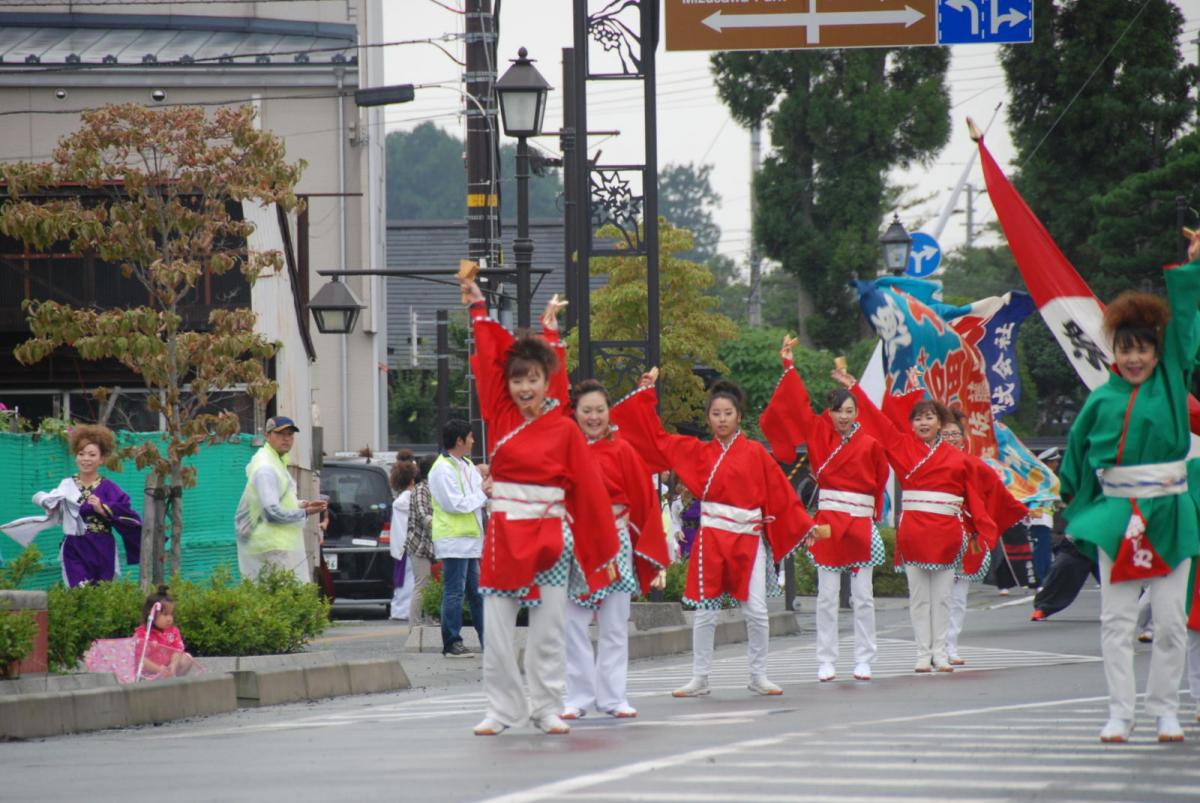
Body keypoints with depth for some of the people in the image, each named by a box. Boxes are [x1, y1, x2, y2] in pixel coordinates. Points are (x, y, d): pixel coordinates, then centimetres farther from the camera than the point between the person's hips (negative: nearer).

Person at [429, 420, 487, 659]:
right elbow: (455, 504, -19)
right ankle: (452, 644, -3)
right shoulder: (442, 469, -12)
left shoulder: (467, 466, 16)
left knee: (478, 593, 11)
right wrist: (482, 493, -10)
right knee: (454, 593, -6)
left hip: (472, 539, 9)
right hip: (454, 540, -9)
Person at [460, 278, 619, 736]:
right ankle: (502, 710, 8)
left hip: (550, 538, -2)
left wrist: (605, 548, -1)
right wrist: (478, 308, 6)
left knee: (547, 630, 2)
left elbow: (589, 490, 0)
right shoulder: (501, 417, 5)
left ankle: (547, 709, 11)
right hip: (505, 537, 2)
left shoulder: (564, 431, -2)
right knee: (497, 630, 1)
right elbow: (488, 359, 7)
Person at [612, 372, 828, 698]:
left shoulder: (755, 453, 2)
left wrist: (807, 526, 2)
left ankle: (758, 676, 9)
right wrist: (646, 394, 11)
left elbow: (781, 494, 3)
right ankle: (699, 679, 10)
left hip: (749, 541, -1)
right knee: (705, 611, 2)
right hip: (711, 540, 1)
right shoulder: (697, 452, 7)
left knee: (756, 610, -3)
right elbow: (657, 439, 11)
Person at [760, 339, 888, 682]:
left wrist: (873, 513, -1)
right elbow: (798, 403, 5)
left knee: (862, 598, 3)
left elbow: (879, 481, 4)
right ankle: (826, 662, 5)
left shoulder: (869, 445, -4)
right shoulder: (819, 433, 3)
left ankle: (864, 661, 7)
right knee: (827, 597, 2)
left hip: (861, 524, -2)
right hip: (828, 524, 2)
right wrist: (789, 366, 3)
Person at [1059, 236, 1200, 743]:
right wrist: (1076, 505, 16)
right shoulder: (1102, 399, 3)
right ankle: (1120, 713, 3)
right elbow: (1077, 450, 13)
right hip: (1116, 516, 0)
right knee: (1116, 620, -1)